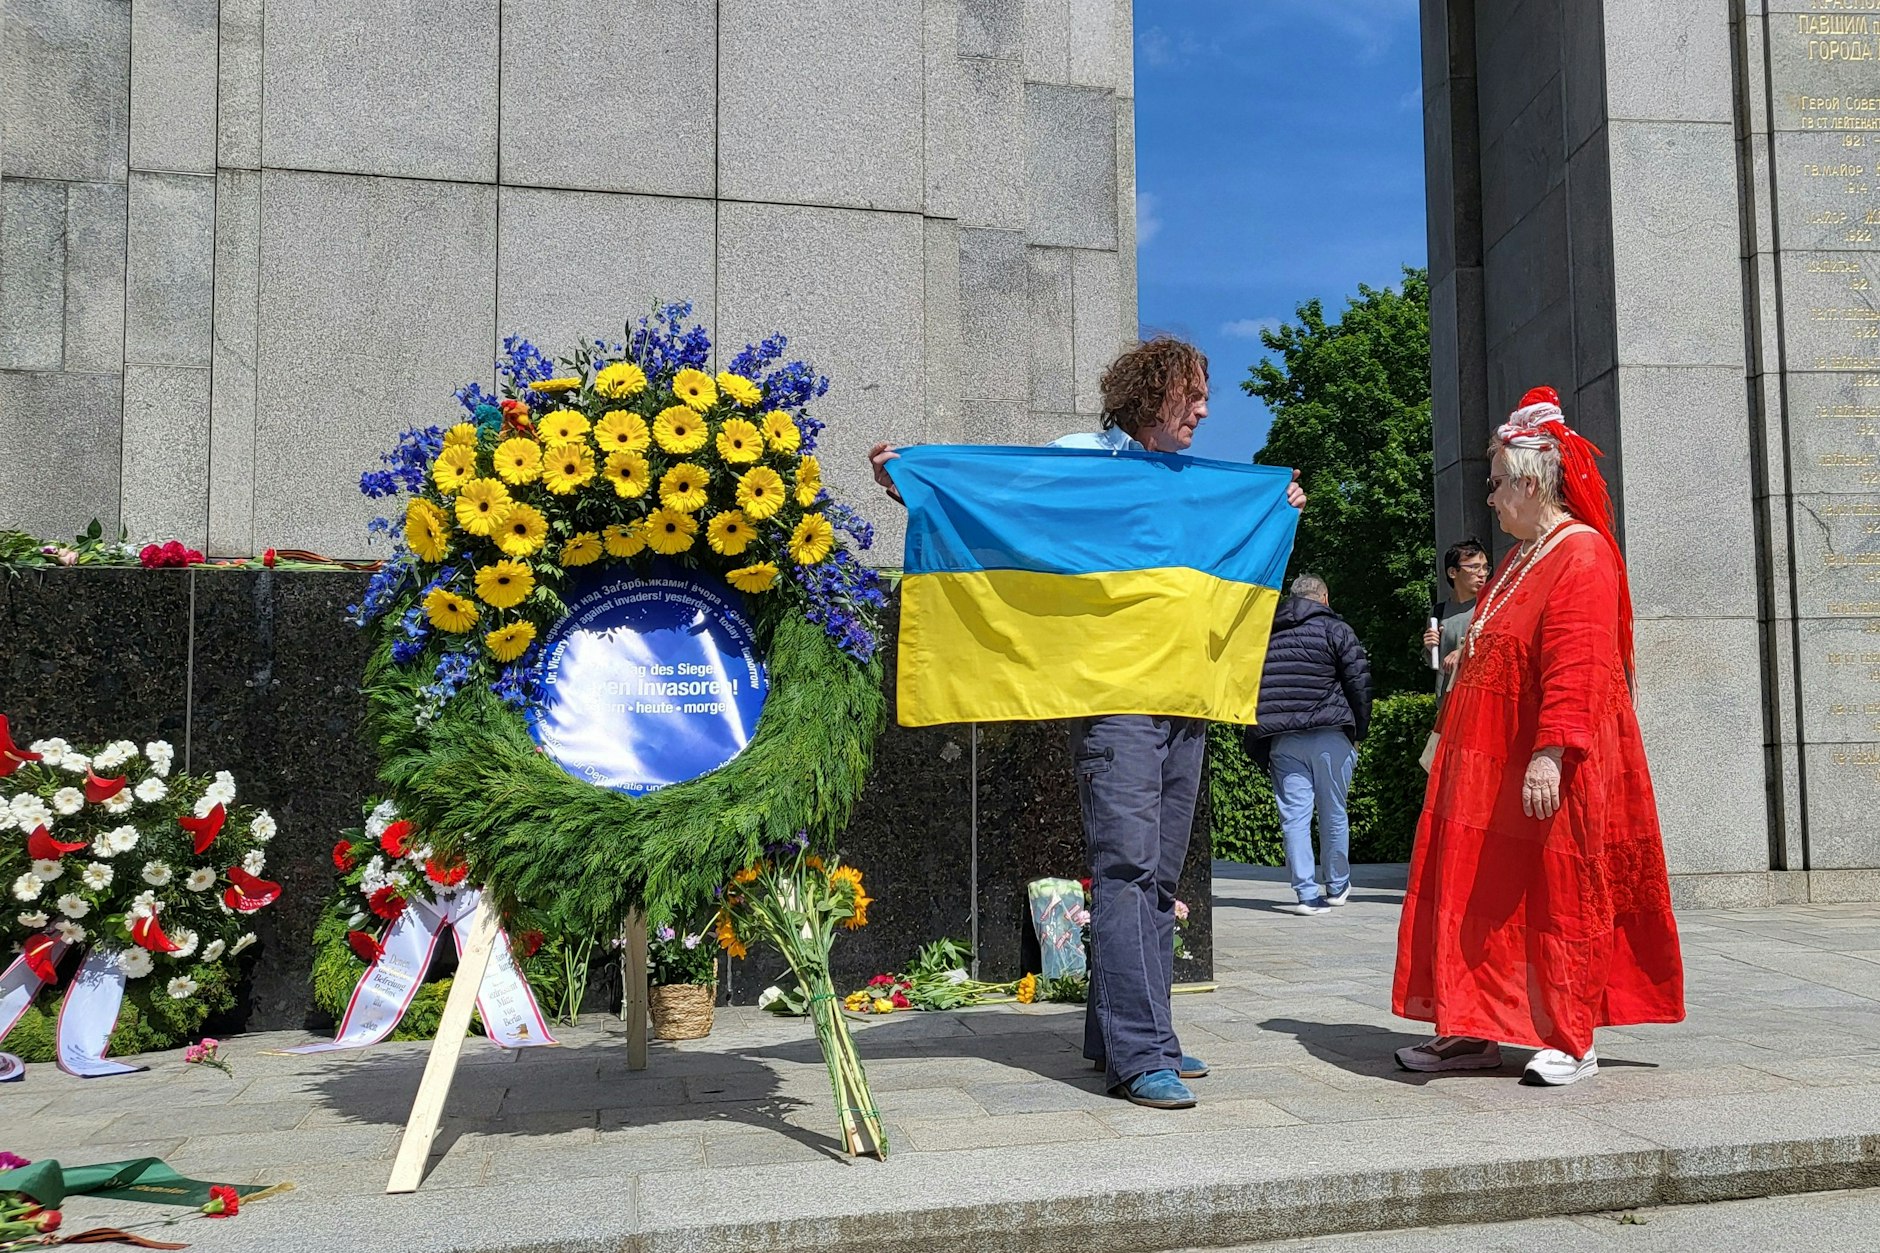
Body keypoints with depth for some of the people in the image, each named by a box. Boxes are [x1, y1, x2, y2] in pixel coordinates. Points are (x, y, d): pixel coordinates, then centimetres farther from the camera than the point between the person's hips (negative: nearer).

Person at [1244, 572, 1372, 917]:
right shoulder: (1335, 629, 1)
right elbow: (1359, 681, -5)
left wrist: (1260, 743, 15)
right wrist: (1359, 731, 6)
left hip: (1282, 742, 3)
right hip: (1330, 737, -2)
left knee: (1294, 816, 2)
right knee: (1333, 814, 9)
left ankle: (1307, 894, -1)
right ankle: (1337, 887, 20)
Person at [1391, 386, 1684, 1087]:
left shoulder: (1581, 555, -13)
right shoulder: (1521, 559, 18)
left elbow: (1576, 668, -23)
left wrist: (1551, 753, -29)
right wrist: (1453, 734, 22)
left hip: (1545, 771, -10)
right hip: (1488, 765, 10)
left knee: (1557, 896, 0)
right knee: (1478, 893, 10)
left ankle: (1570, 1044, 10)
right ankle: (1474, 1033, 18)